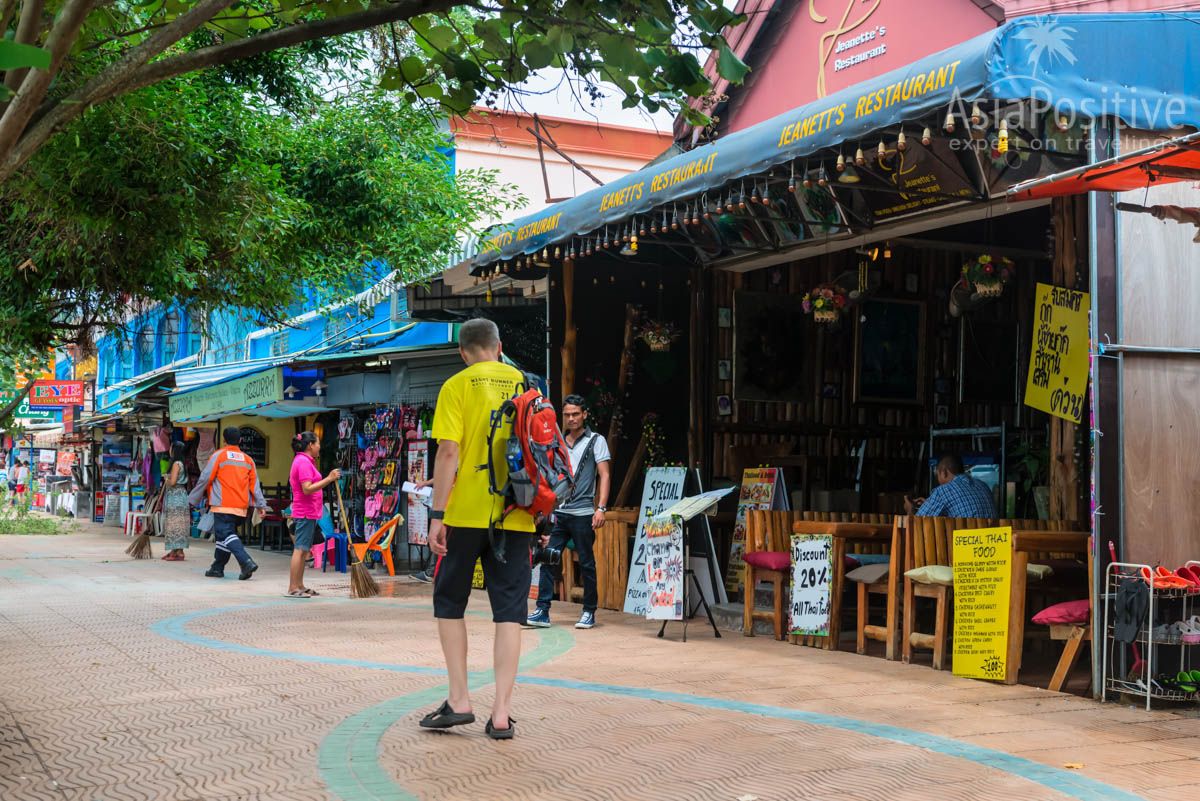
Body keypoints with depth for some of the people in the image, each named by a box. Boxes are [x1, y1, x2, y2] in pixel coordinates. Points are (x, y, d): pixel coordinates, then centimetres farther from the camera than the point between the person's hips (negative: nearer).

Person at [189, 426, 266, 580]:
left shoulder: (219, 455, -2)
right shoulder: (248, 460, 12)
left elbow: (205, 478, -2)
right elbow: (255, 484, 9)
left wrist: (194, 499, 8)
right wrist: (261, 504, 7)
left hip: (223, 505, -6)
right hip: (241, 508, 6)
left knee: (226, 534, -12)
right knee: (222, 535, 17)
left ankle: (247, 562, -29)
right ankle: (217, 568, 19)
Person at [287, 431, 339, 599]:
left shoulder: (305, 462, 18)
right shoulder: (303, 462, -15)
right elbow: (307, 489, -23)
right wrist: (329, 479, -22)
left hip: (308, 513, 11)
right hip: (306, 513, -11)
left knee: (303, 550, 12)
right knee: (300, 549, -10)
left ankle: (299, 586, 17)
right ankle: (293, 588, -9)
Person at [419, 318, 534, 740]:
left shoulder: (457, 386, -2)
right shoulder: (525, 384, 9)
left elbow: (448, 453, -10)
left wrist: (436, 515, -8)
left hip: (466, 513, -3)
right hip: (515, 516, 3)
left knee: (450, 603, 13)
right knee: (509, 611, 4)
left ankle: (459, 700, 10)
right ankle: (501, 713, 2)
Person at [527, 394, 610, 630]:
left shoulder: (596, 441, 3)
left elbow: (604, 475, -3)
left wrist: (601, 508, -13)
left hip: (582, 513, -4)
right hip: (557, 512, 4)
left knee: (586, 564, 3)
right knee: (548, 560, -4)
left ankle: (589, 612, 13)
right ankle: (542, 611, -3)